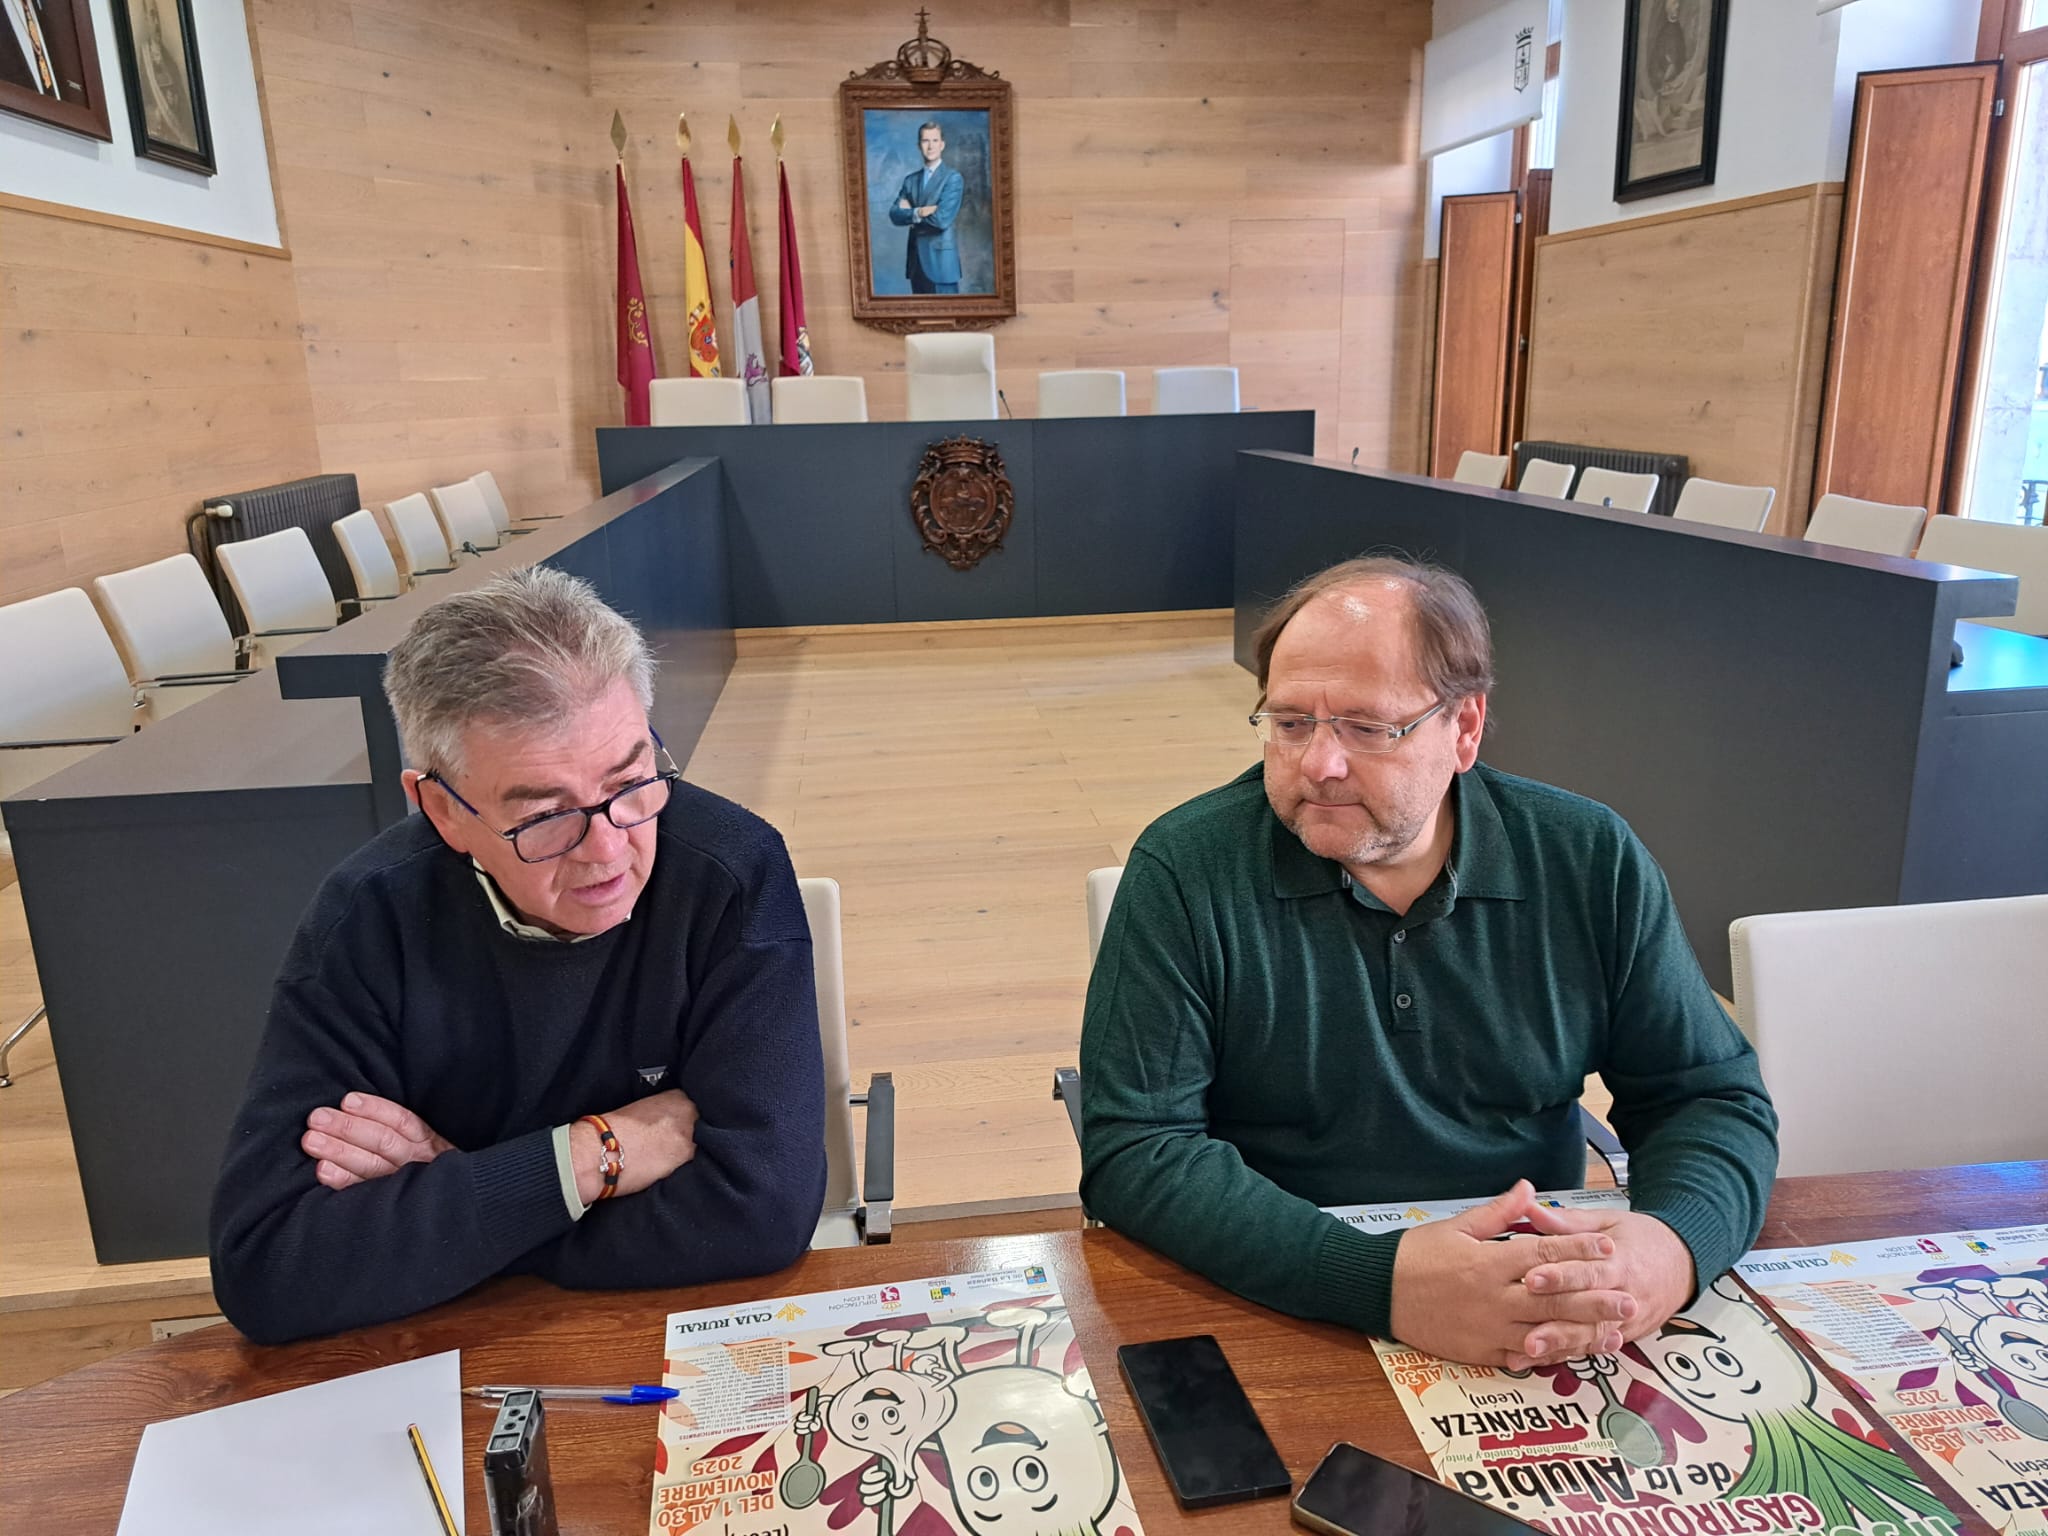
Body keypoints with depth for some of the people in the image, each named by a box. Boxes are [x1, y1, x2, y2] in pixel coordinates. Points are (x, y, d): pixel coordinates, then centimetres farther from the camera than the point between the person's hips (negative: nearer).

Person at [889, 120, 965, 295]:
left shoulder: (953, 178, -4)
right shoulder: (911, 180, 13)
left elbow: (942, 219, -16)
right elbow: (894, 215, 2)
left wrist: (910, 213, -3)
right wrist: (919, 212, -15)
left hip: (941, 259, -5)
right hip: (916, 260, 6)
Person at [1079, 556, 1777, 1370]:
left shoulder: (1589, 863, -3)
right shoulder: (1184, 869, -12)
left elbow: (1714, 1098, 3)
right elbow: (1133, 1150, -16)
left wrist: (1671, 1245, -20)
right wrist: (1380, 1282, -28)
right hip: (1264, 1319, -3)